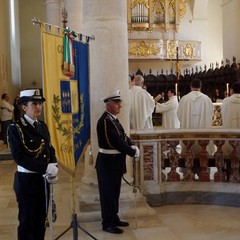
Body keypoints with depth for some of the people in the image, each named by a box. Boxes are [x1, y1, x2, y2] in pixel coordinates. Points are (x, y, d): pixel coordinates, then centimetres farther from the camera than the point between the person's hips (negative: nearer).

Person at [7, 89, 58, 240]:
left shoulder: (43, 126, 9)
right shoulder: (15, 128, -12)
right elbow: (19, 157, -20)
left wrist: (54, 167, -9)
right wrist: (46, 168, -23)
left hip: (43, 180, 6)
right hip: (27, 181, -6)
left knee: (41, 220, 17)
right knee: (27, 222, 7)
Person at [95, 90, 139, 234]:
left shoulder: (113, 119, 11)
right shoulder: (105, 121, -20)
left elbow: (123, 136, 14)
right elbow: (117, 142, -24)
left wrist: (133, 146, -3)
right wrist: (133, 153, -16)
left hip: (116, 162, 9)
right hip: (108, 163, -9)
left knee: (115, 192, 18)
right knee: (107, 193, 2)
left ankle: (114, 218, 31)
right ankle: (108, 223, 14)